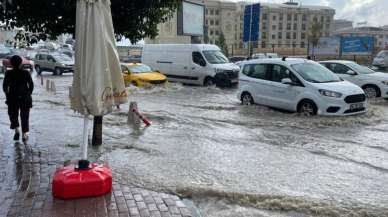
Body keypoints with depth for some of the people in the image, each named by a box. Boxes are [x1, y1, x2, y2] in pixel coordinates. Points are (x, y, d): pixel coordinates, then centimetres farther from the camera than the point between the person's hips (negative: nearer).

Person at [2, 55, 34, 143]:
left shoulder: (8, 73, -5)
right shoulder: (26, 73, -4)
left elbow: (4, 86, -4)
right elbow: (31, 85, -3)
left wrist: (7, 95, 11)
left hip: (12, 98, 0)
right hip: (25, 98, 0)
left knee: (13, 115, 17)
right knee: (24, 117, 9)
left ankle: (16, 130, -1)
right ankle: (25, 135, 4)